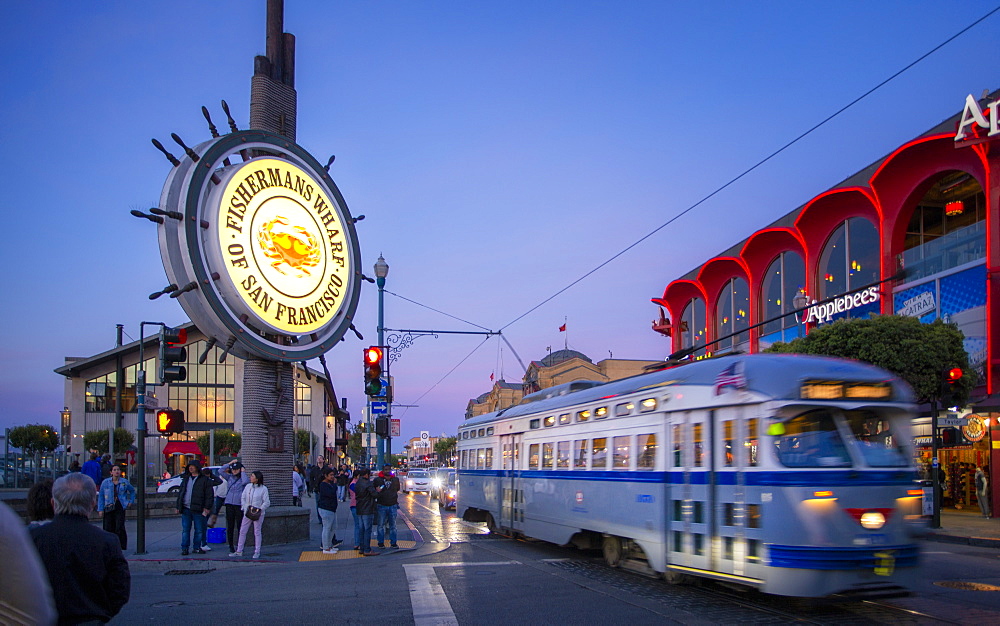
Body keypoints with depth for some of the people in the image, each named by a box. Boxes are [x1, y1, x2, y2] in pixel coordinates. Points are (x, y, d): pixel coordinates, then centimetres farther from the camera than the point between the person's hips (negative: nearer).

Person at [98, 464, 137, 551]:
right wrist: (100, 509, -1)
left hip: (120, 507, -1)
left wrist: (131, 501, 14)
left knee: (120, 527, -9)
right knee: (108, 527, 1)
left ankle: (122, 546, -4)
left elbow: (132, 490, 25)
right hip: (108, 508, 1)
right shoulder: (105, 482, 4)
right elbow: (101, 496, 5)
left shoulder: (125, 482, 7)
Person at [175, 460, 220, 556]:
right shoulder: (185, 479, 15)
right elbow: (180, 493, 19)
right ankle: (184, 548, 9)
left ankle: (197, 548, 13)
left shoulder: (205, 480, -1)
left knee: (199, 530, 3)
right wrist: (178, 506, 11)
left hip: (198, 509, -4)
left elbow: (209, 495, -4)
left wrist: (207, 508, -10)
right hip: (185, 509, 4)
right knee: (185, 530, 4)